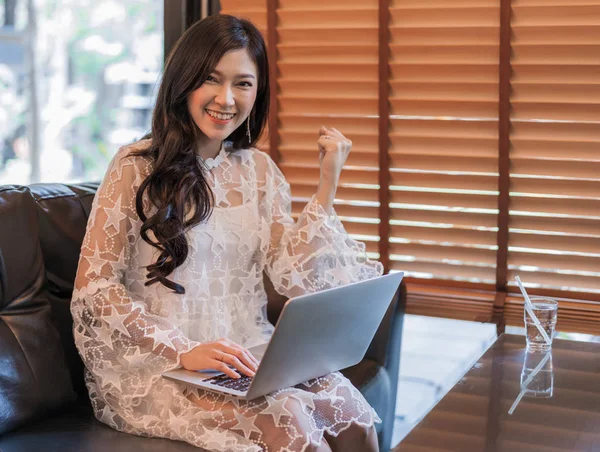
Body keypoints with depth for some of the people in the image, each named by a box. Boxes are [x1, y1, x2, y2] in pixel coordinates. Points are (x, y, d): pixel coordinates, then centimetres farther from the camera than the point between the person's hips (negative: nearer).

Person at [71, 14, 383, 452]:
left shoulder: (259, 169, 10)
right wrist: (183, 351, -23)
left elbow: (293, 278, 1)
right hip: (155, 364, -4)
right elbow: (94, 287, -12)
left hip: (246, 356, 5)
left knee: (347, 407, -22)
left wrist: (327, 183, -4)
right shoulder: (138, 166, -6)